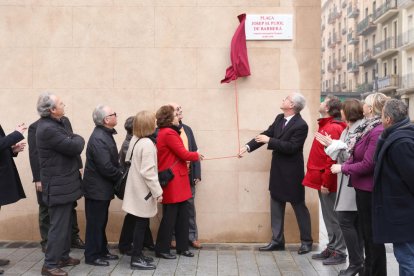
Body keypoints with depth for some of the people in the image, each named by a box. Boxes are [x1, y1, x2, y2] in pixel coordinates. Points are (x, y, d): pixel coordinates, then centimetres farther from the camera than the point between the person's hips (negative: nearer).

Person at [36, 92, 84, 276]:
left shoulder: (54, 124, 11)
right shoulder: (48, 129, -23)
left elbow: (70, 143, 14)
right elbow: (75, 147, -22)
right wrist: (78, 139, -4)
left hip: (64, 182, 10)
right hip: (59, 186, -10)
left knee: (65, 223, 18)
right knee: (58, 226, -3)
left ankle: (63, 256, 30)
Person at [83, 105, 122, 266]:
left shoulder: (105, 134, 9)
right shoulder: (98, 139, -24)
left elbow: (112, 161, 13)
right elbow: (106, 167, -26)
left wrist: (120, 173, -1)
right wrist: (122, 176, -12)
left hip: (102, 187, 10)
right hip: (97, 188, -10)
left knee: (101, 222, 18)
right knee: (95, 223, 2)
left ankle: (102, 251, 29)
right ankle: (92, 256, 13)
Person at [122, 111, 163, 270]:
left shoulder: (134, 140, 7)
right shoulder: (147, 144, -20)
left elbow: (128, 161, 16)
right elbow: (148, 172, -24)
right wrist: (158, 191, -18)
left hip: (136, 188, 9)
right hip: (143, 191, -9)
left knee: (140, 223, 15)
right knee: (142, 224, -1)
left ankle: (137, 254, 24)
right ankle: (136, 259, 7)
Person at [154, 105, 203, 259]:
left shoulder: (164, 133, 15)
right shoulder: (169, 133, -16)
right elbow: (183, 154, -15)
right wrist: (197, 156, 2)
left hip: (177, 180, 10)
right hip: (173, 180, -10)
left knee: (182, 215, 13)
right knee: (170, 216, -1)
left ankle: (182, 247, 22)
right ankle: (162, 249, 10)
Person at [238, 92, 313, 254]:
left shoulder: (301, 125, -19)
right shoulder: (280, 118, 5)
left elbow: (291, 147, -25)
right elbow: (267, 134, 10)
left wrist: (269, 141, -22)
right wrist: (248, 147, 2)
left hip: (292, 173, -8)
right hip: (277, 171, 8)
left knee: (299, 207, 6)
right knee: (276, 207, 12)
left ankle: (306, 242, 19)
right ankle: (277, 241, 22)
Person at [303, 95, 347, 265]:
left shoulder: (333, 128, -16)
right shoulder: (325, 125, 14)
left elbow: (332, 158, -21)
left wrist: (326, 183, -21)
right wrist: (323, 181, 16)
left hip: (327, 182, -9)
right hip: (322, 180, 9)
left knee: (332, 217, -1)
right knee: (328, 217, 15)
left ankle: (339, 252, 9)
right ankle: (331, 248, 25)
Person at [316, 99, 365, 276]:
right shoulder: (348, 130, 17)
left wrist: (333, 144, -14)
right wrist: (331, 145, -1)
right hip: (347, 181, 9)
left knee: (345, 220, -8)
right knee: (354, 222, 11)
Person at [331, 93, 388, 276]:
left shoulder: (378, 132, -22)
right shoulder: (368, 127, 9)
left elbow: (368, 164, -23)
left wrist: (343, 168, -13)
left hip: (370, 190, -10)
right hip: (363, 187, 10)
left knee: (372, 235, 3)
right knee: (367, 232, 19)